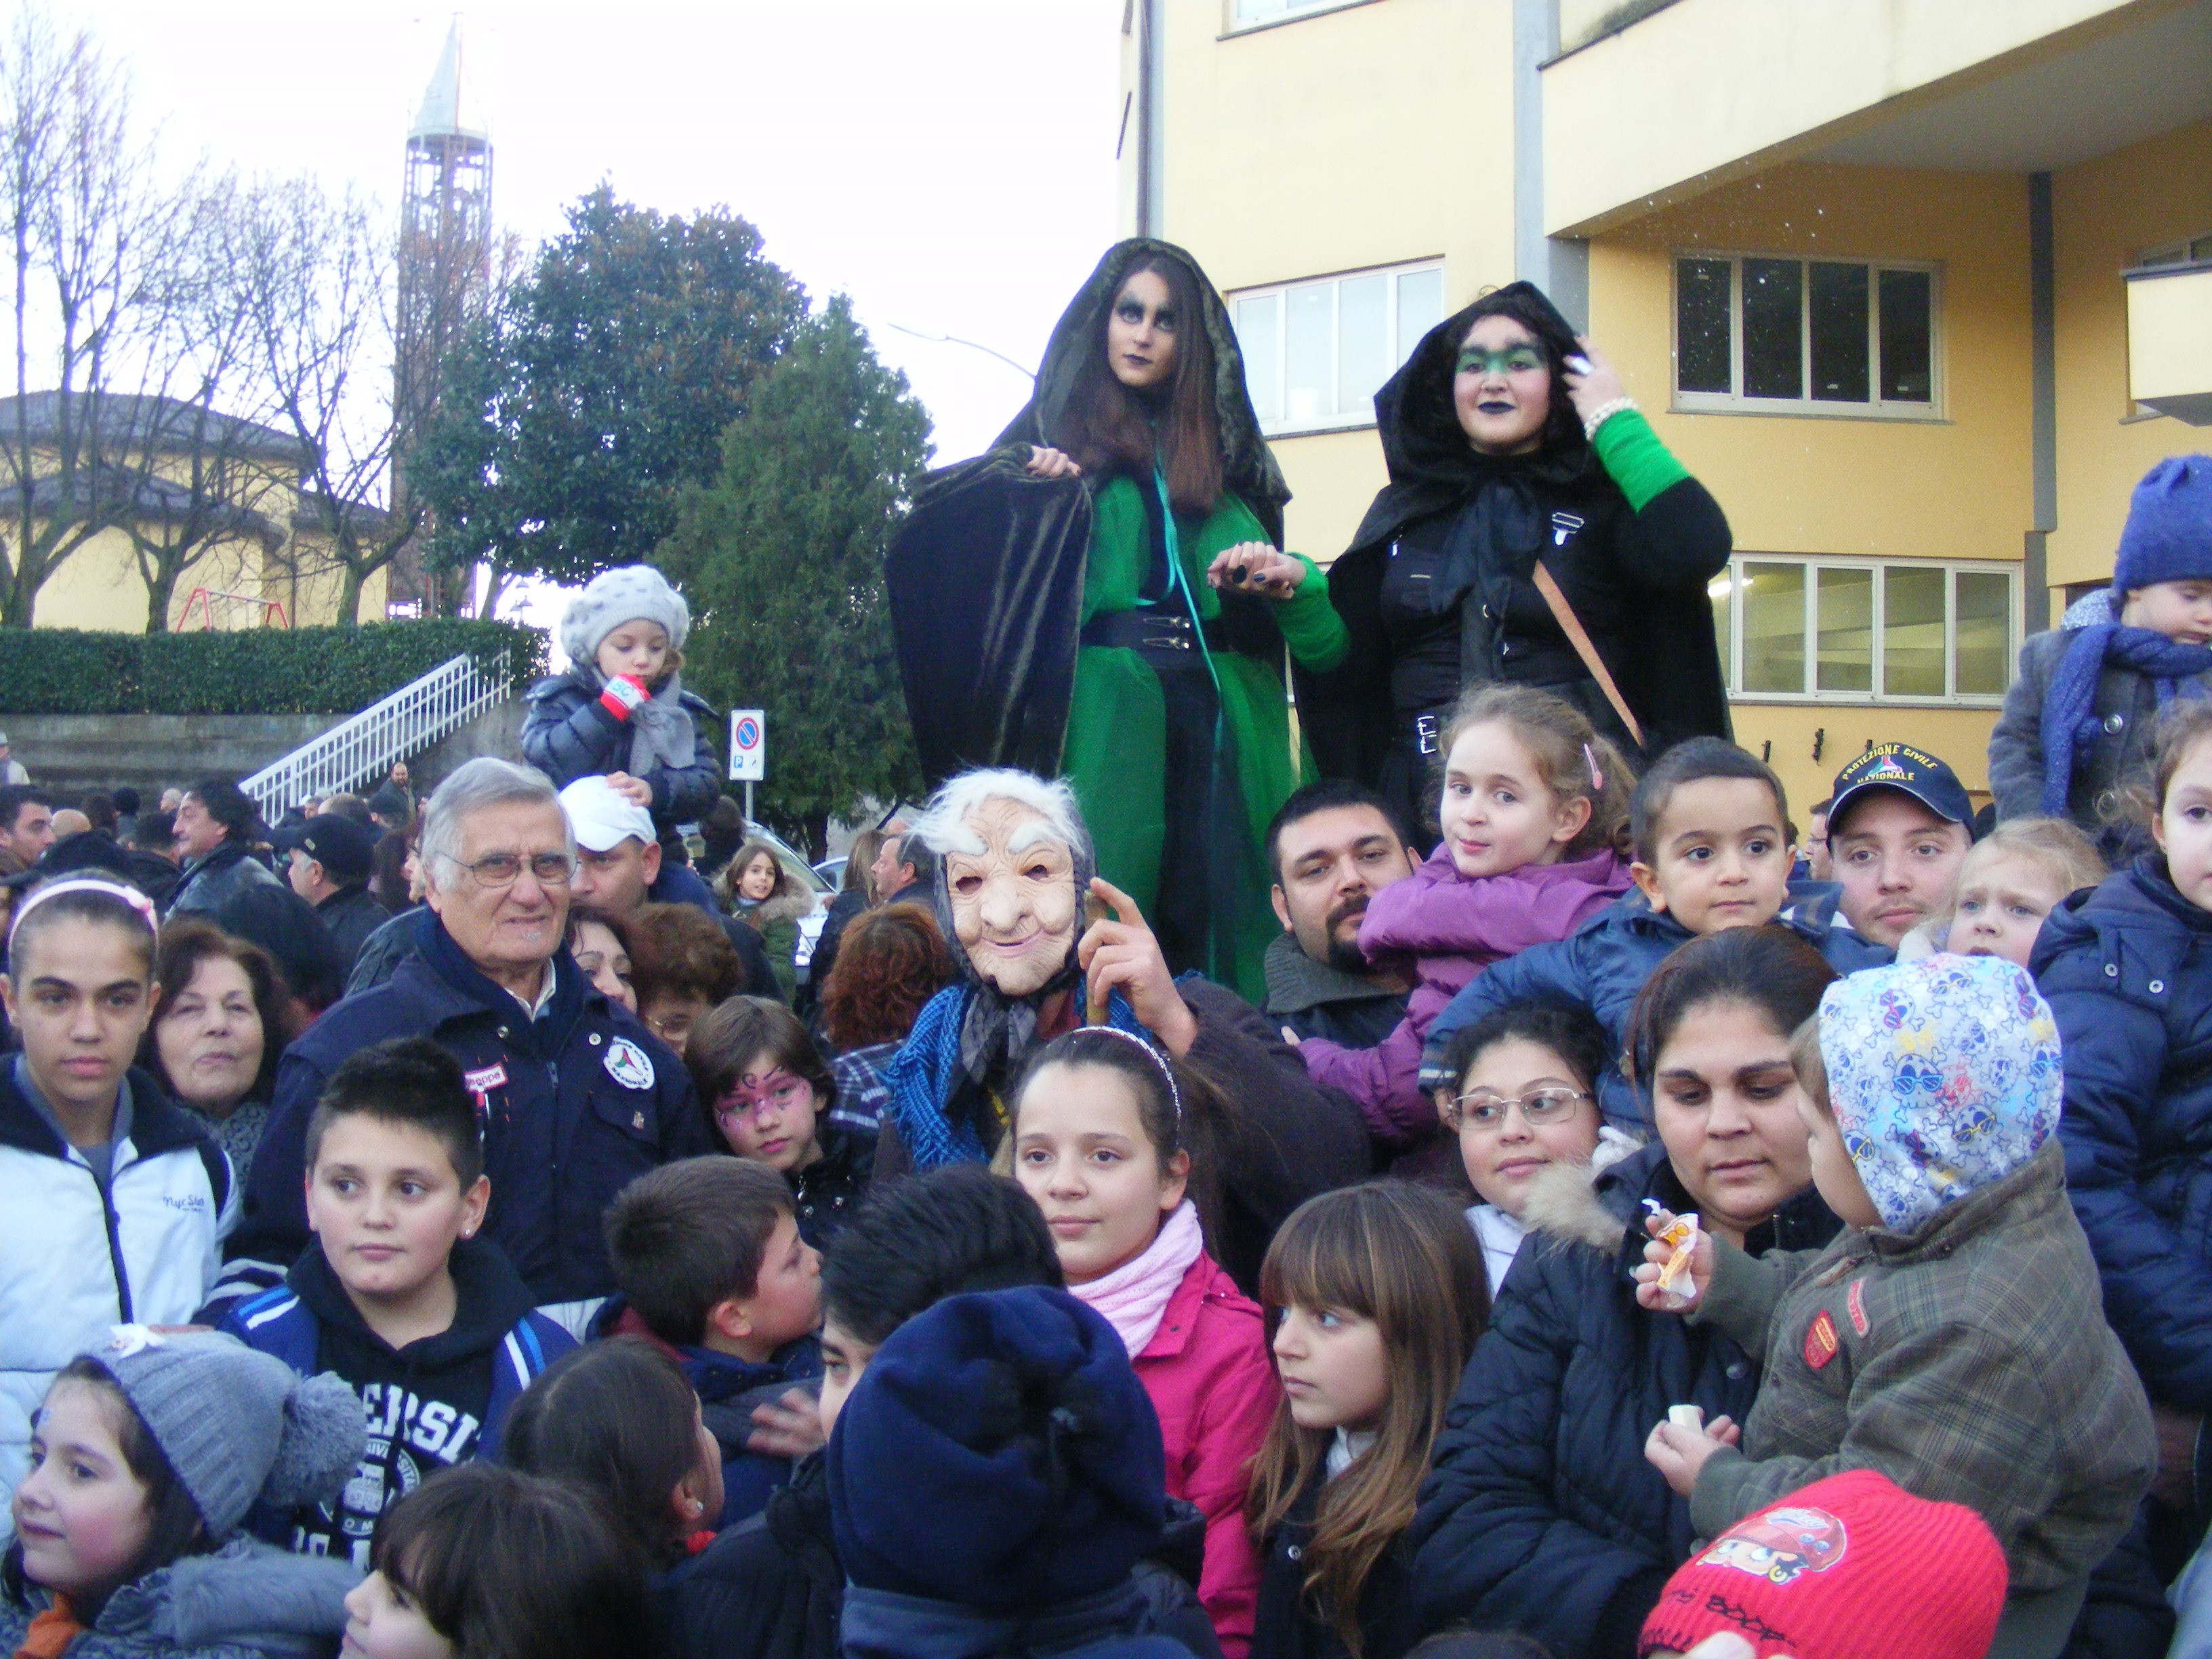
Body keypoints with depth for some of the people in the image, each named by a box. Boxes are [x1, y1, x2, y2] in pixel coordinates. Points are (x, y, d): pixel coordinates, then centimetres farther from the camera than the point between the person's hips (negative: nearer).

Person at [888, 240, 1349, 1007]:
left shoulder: (1223, 459, 21)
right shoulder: (1057, 439, 16)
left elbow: (1325, 642, 16)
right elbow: (931, 531, 2)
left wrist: (1289, 577, -6)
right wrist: (1017, 482, -15)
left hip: (1215, 731, 2)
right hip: (1099, 716, -2)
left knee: (1216, 928, -7)